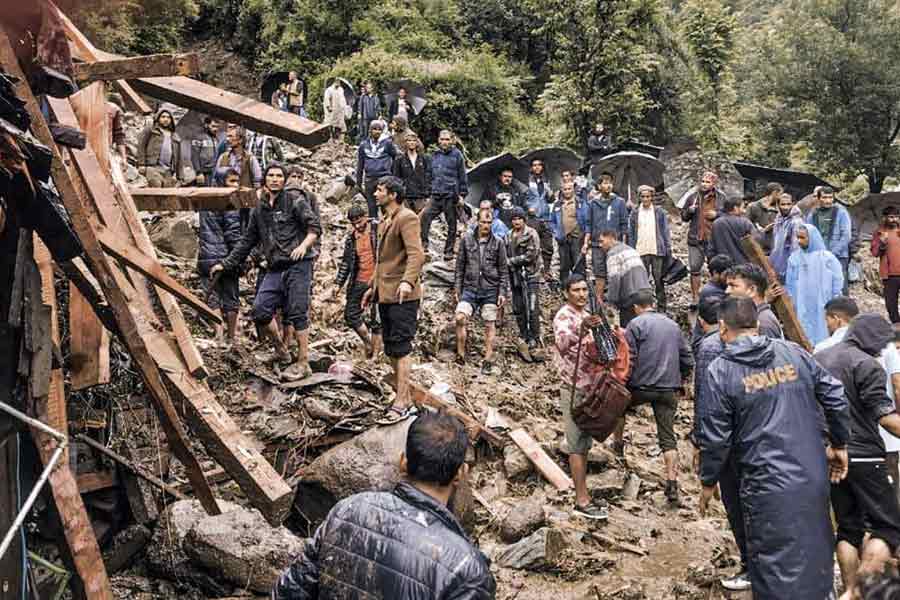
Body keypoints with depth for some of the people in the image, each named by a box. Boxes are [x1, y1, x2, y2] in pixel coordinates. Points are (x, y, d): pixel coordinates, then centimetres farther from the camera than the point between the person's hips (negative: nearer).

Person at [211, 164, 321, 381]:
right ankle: (280, 349, 18)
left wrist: (304, 245, -24)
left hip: (298, 265, -5)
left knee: (297, 313, -7)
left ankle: (303, 362, 2)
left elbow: (315, 226, -6)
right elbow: (247, 240, 23)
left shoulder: (295, 200, 0)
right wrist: (226, 263, 22)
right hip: (275, 268, 6)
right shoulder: (259, 210, 17)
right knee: (260, 310, -5)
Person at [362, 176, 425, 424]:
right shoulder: (384, 221, 21)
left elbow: (416, 254, -24)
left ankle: (402, 403, -4)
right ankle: (403, 397, 21)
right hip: (385, 294, 10)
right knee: (391, 349, 12)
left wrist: (407, 281, -37)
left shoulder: (407, 218, -11)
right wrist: (373, 286, 27)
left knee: (400, 349, -8)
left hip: (402, 295, -10)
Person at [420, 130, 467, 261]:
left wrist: (462, 193, -4)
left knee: (451, 223, 3)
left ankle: (449, 251, 12)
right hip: (436, 195, 4)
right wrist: (431, 190, 18)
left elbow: (462, 175, -1)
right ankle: (423, 243, -9)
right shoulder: (435, 155, 14)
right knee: (425, 215, -16)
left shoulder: (457, 154, -1)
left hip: (451, 195, -4)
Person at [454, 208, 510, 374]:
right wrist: (458, 289, 5)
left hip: (490, 290, -1)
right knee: (460, 318, -13)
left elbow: (503, 270, 3)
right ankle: (461, 354, 1)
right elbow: (460, 265, 7)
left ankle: (488, 360, 14)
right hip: (470, 288, 1)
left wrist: (503, 292, -3)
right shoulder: (467, 239, 3)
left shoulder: (498, 243, 1)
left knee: (489, 324, 5)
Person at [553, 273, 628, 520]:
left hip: (591, 386, 9)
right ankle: (582, 501, -2)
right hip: (574, 388, -8)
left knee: (584, 443, 13)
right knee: (577, 444, -6)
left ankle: (582, 494, 21)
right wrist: (582, 328, -49)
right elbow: (562, 343, -34)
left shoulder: (586, 315, 14)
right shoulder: (563, 317, -12)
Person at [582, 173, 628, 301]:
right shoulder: (593, 203, 6)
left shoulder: (619, 202, 4)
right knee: (599, 274, 3)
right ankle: (599, 299, 11)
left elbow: (624, 225, 3)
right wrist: (586, 243, 1)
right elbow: (589, 225, 8)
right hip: (597, 245, 1)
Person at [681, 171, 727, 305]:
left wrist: (717, 214, -11)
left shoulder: (721, 197, 2)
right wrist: (689, 211, -9)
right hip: (695, 239, 1)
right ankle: (695, 298, 11)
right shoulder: (692, 196, 6)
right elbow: (683, 217, 12)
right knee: (694, 270, 2)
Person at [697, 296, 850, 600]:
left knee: (777, 573, 7)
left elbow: (714, 436, -9)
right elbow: (835, 397, 7)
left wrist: (708, 483, 3)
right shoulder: (794, 352, 3)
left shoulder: (720, 370, -10)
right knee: (816, 554, 23)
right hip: (814, 479, 5)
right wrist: (839, 445, 20)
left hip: (767, 487, -5)